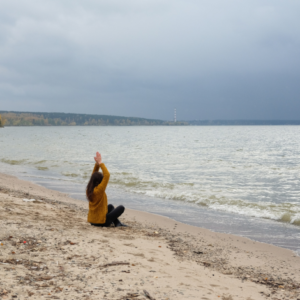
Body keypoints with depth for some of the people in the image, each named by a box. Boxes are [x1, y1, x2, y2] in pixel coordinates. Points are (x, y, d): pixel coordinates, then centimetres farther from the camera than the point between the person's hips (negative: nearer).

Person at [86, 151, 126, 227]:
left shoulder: (89, 190, 0)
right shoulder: (99, 190, -22)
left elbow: (94, 176, 13)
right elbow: (107, 175, -24)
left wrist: (97, 164, 3)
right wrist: (100, 163, -18)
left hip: (92, 220, 8)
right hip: (101, 222, -8)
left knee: (110, 206, 31)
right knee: (121, 208, 3)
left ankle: (117, 223, 23)